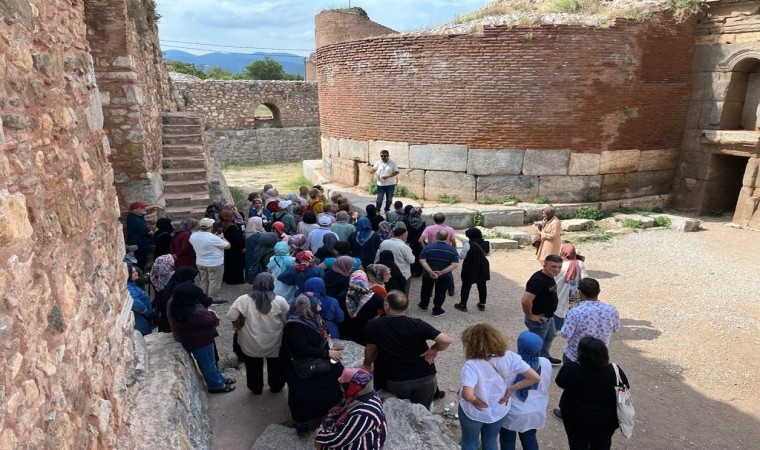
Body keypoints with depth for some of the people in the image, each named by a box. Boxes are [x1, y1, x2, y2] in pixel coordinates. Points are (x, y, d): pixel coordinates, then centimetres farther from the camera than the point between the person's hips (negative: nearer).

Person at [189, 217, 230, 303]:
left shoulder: (193, 236, -6)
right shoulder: (213, 238, -27)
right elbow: (228, 246, -16)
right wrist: (222, 237, 2)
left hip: (200, 263, 7)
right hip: (215, 264, -7)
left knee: (203, 281, 20)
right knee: (214, 282, 7)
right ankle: (213, 299, 16)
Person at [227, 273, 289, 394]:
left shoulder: (243, 300, -16)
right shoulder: (280, 301, -16)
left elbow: (231, 316, -10)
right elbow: (288, 320, -8)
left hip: (252, 344, 0)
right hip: (274, 344, 0)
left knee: (254, 367, 26)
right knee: (275, 366, 26)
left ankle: (256, 388, 44)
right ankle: (276, 387, 44)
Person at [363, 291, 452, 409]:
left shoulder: (374, 325, -14)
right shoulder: (417, 324, -17)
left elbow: (370, 349, 2)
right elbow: (446, 340, -24)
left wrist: (367, 365, 22)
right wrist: (434, 350, -3)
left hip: (396, 380, 0)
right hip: (425, 377, 0)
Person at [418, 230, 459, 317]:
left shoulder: (428, 247, -13)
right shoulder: (452, 250, -13)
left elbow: (422, 260, -18)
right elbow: (455, 264, -19)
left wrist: (430, 272, -23)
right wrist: (442, 272, -22)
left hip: (428, 274, 1)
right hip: (444, 276, -1)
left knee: (426, 290, 23)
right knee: (440, 293, 16)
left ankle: (423, 306, 40)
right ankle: (437, 310, 26)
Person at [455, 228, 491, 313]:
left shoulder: (468, 245, -22)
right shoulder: (487, 244, -7)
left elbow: (462, 256, -14)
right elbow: (488, 254, 8)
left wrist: (463, 246, 1)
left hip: (470, 268, -4)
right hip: (482, 268, 4)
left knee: (466, 286, 9)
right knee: (482, 286, 18)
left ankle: (463, 305, 17)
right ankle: (482, 305, 27)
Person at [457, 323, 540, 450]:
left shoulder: (472, 365, -34)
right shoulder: (510, 357, -21)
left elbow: (467, 395, -45)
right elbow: (535, 378, -17)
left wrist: (475, 400, -23)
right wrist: (512, 389, -11)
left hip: (474, 412, -3)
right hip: (500, 411, 4)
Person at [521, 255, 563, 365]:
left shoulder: (549, 276, -2)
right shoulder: (538, 280, -32)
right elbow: (525, 300, -40)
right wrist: (531, 316, -25)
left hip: (549, 316, 10)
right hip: (539, 319, -10)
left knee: (549, 337, 29)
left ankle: (545, 358, 51)